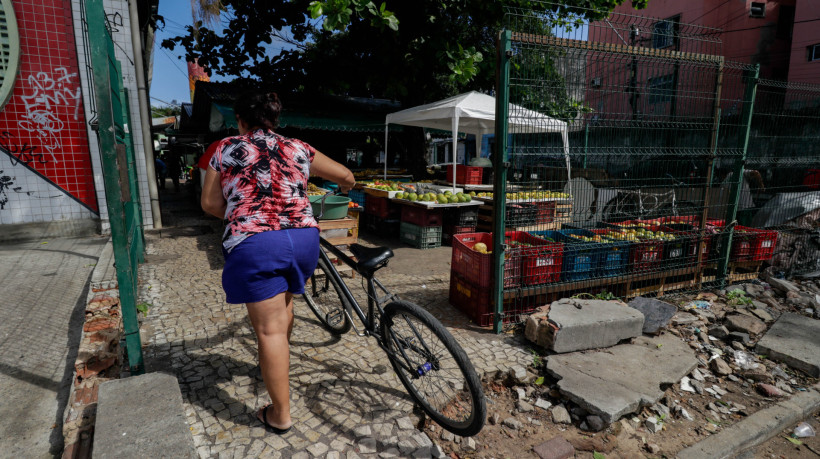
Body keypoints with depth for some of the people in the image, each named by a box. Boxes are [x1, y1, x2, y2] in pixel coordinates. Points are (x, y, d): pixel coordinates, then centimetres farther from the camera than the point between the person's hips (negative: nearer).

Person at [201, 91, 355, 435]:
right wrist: (344, 189, 42)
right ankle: (277, 363, 50)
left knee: (270, 329, 2)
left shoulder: (226, 150, 8)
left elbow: (209, 203, 10)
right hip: (303, 237, 4)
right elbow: (347, 176, 19)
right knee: (284, 301, 28)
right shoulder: (298, 150, 12)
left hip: (254, 244, -3)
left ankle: (280, 414, 12)